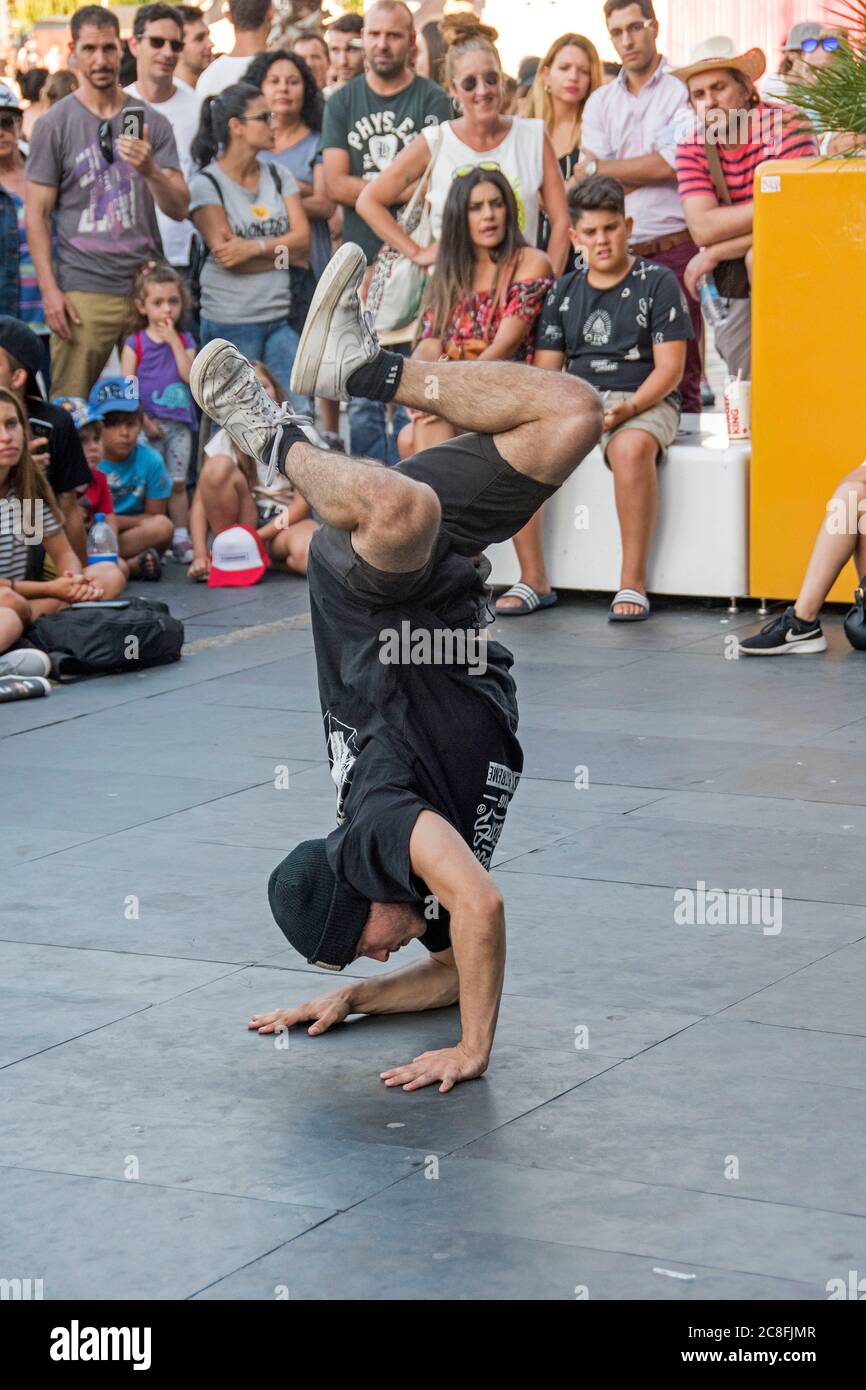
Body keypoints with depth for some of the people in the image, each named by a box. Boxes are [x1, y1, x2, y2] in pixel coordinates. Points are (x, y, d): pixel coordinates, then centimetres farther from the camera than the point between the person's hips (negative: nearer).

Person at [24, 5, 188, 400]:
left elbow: (179, 209, 4)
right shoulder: (54, 124, 2)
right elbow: (37, 212, 1)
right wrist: (49, 289, -9)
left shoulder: (151, 122, 9)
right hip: (84, 290, -3)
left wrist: (150, 171, -17)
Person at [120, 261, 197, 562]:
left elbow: (189, 376, -7)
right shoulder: (135, 343, 0)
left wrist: (173, 341, -9)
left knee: (178, 483, 6)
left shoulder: (184, 340, 9)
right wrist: (143, 421, -12)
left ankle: (181, 538, 10)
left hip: (179, 423, 3)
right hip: (148, 426, -3)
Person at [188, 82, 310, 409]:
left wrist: (256, 247, -16)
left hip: (280, 317, 5)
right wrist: (282, 252, -6)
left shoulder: (279, 176, 10)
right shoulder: (206, 184, -5)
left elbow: (302, 238, -1)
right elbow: (226, 255, -14)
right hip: (229, 322, -5)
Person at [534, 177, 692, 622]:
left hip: (645, 401, -4)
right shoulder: (564, 292, 16)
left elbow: (670, 367, -5)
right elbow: (544, 370, 14)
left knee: (630, 447, -40)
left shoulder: (657, 283, 2)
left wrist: (630, 408, -21)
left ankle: (633, 584, -34)